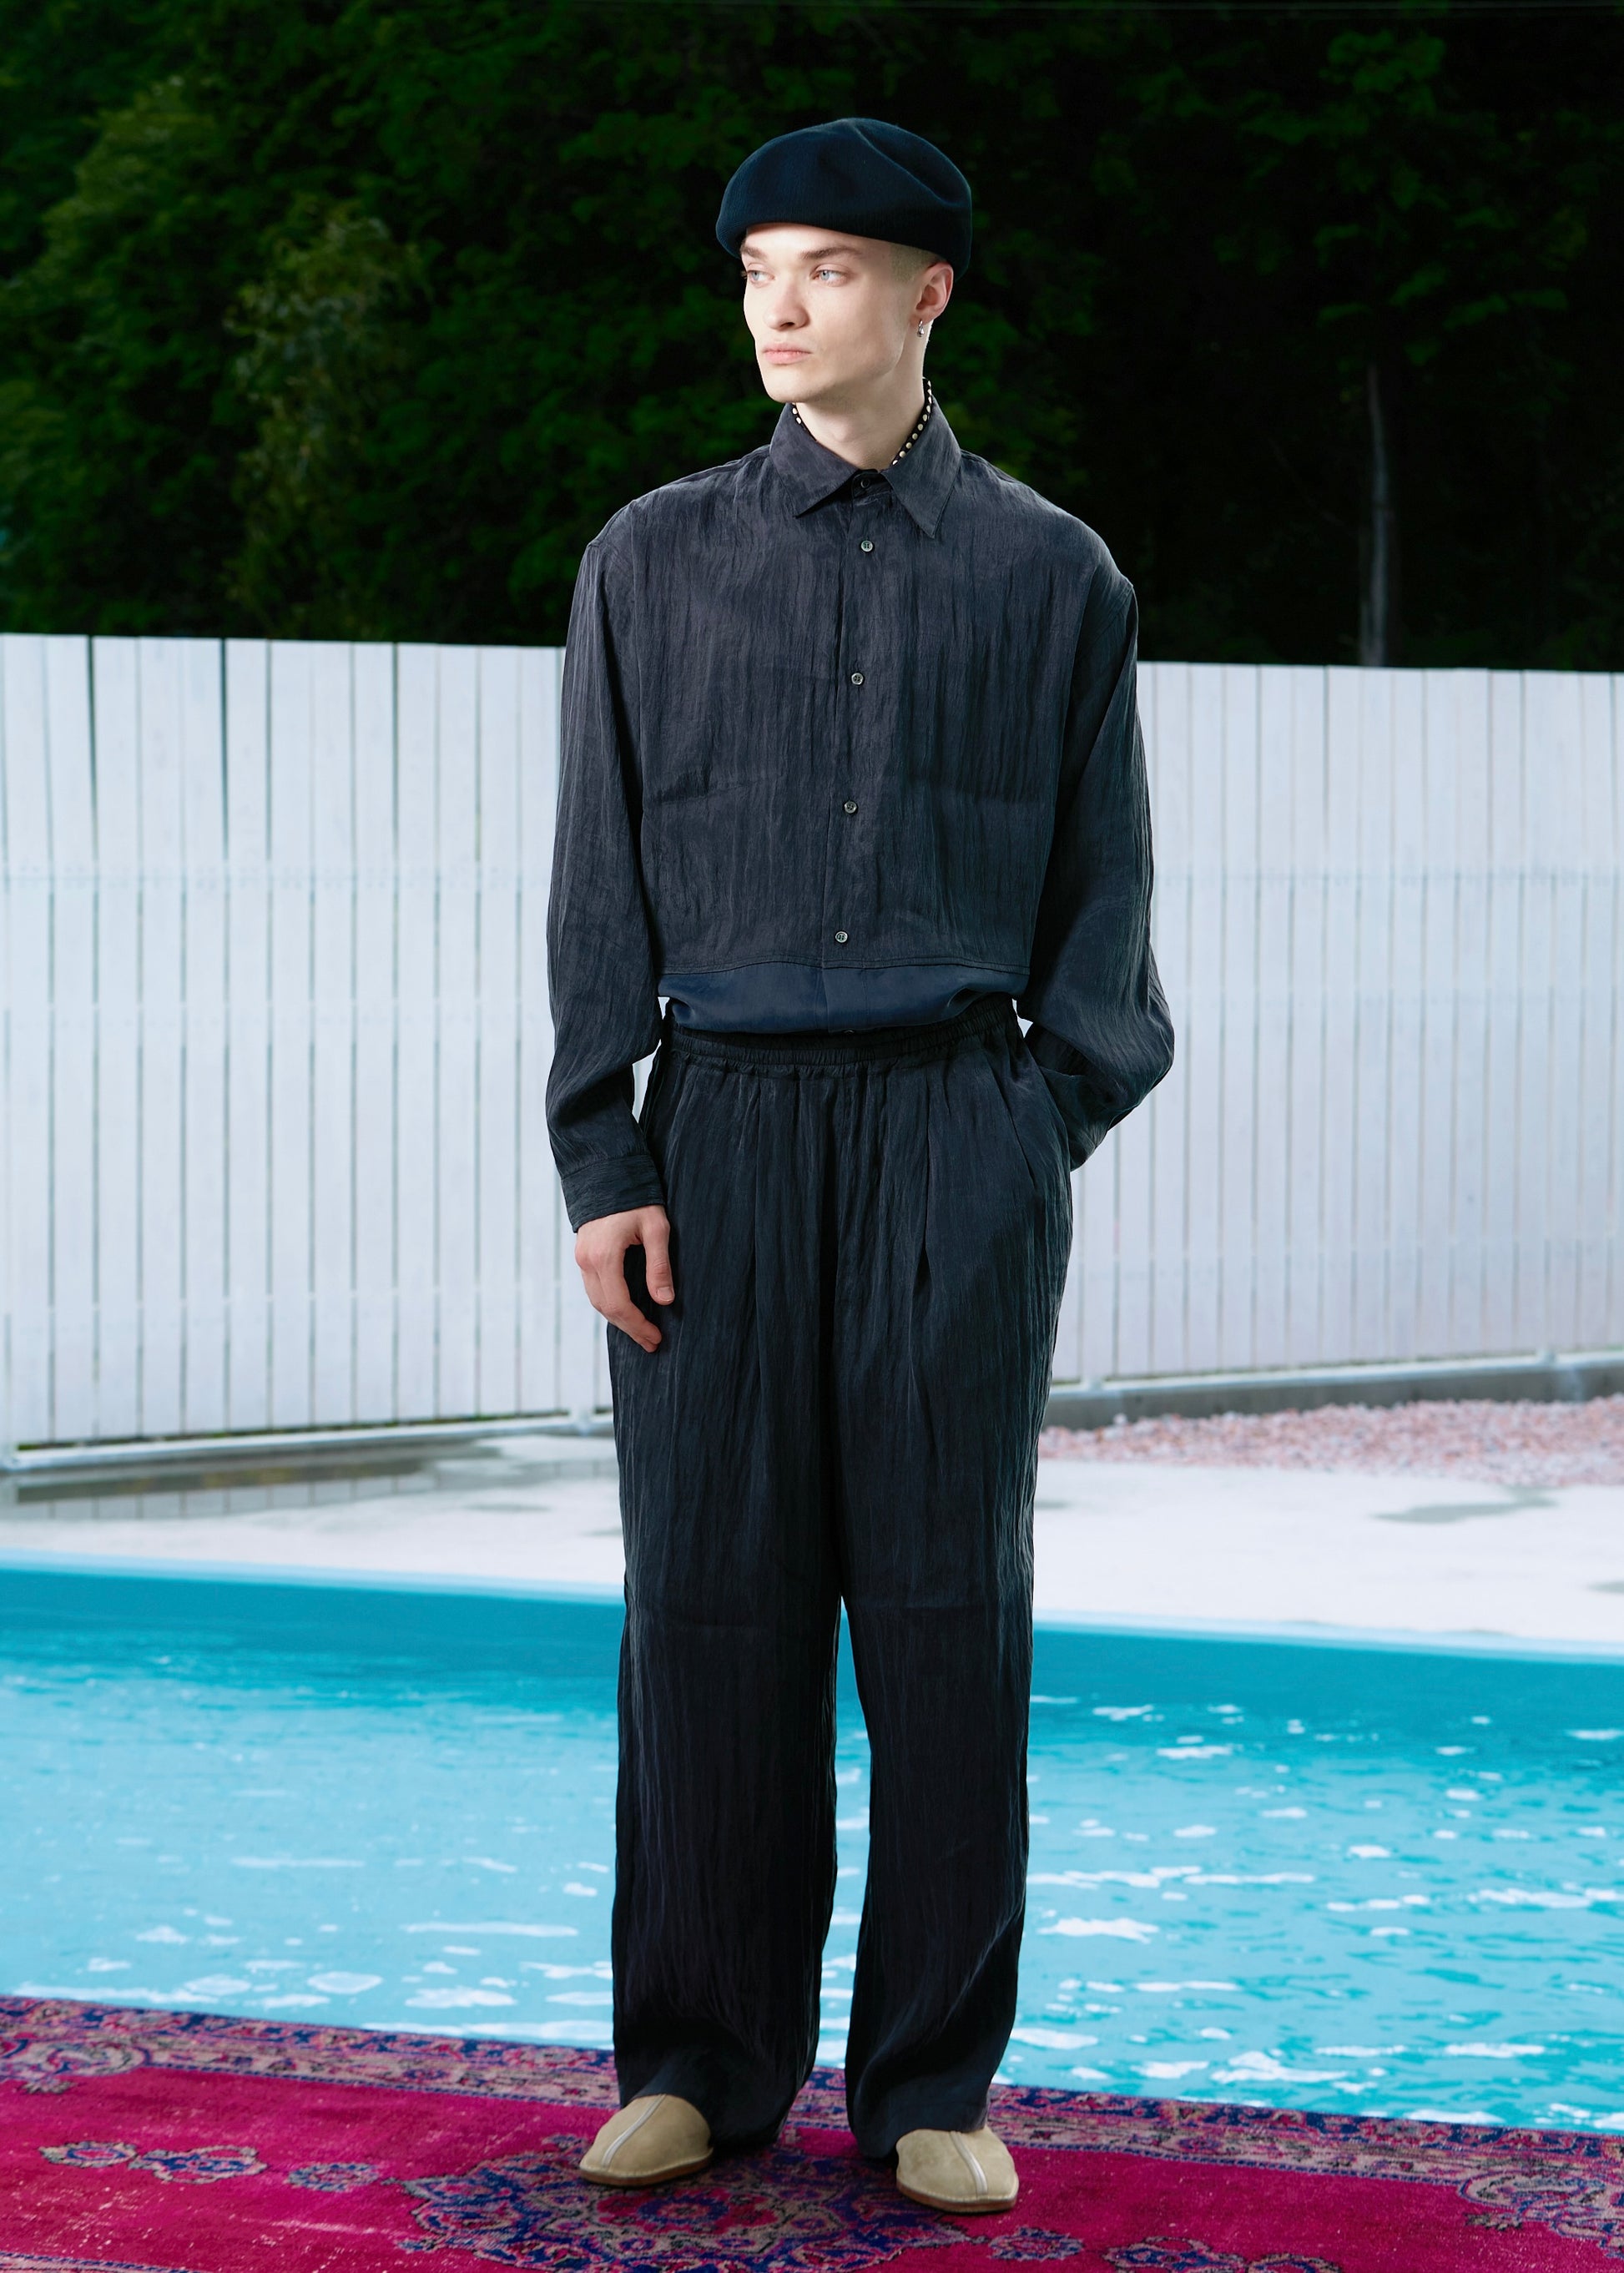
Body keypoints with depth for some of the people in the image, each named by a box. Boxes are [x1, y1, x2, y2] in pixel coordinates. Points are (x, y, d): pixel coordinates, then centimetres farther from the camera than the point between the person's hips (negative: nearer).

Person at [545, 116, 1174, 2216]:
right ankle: (699, 2063, 11)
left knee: (946, 1604, 1)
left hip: (956, 1122, 0)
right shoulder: (656, 562, 9)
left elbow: (1101, 890, 11)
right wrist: (600, 1160, -2)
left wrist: (1047, 1127, 0)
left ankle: (935, 2083, 9)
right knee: (709, 1594, 0)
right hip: (722, 1119, 1)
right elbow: (599, 882, 6)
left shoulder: (1048, 579, 8)